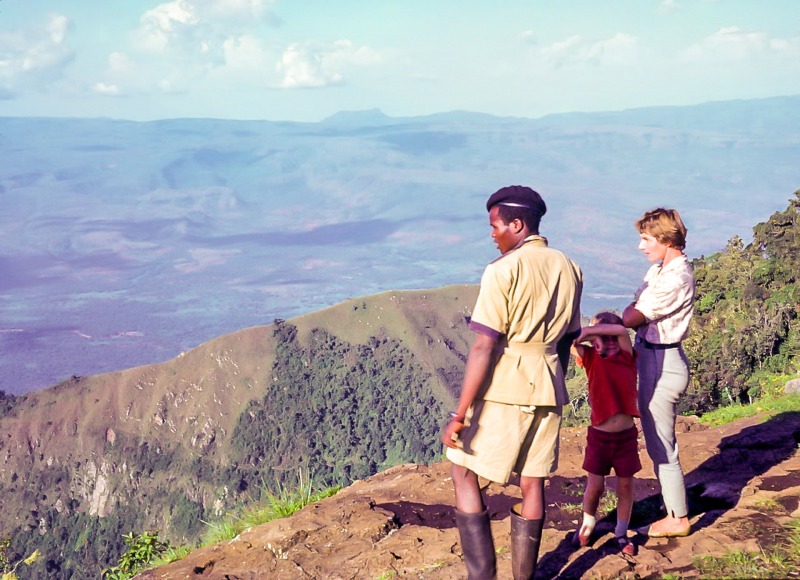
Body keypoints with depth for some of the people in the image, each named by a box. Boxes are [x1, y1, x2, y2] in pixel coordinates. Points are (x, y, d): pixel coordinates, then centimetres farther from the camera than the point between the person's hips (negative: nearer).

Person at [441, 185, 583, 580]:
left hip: (503, 386, -6)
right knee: (532, 482, 12)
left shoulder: (503, 270, -12)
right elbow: (566, 341, 15)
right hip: (547, 387, 7)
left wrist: (459, 415, -17)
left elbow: (484, 346, -17)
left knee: (463, 473, 5)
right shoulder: (569, 269, 9)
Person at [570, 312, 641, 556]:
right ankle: (588, 524, 30)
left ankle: (621, 533, 25)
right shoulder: (591, 358, -4)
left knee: (625, 486, 9)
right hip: (599, 435, -1)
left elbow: (622, 331, -21)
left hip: (626, 435, 1)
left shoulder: (627, 357, -3)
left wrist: (587, 330, -23)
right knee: (595, 487, 3)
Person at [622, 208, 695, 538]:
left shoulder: (676, 279, -21)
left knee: (661, 446, 1)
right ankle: (674, 511, 31)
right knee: (657, 442, 19)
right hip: (650, 357, 10)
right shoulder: (659, 270, 9)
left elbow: (631, 318, -21)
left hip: (662, 363, -10)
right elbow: (635, 313, 3)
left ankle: (678, 519, 15)